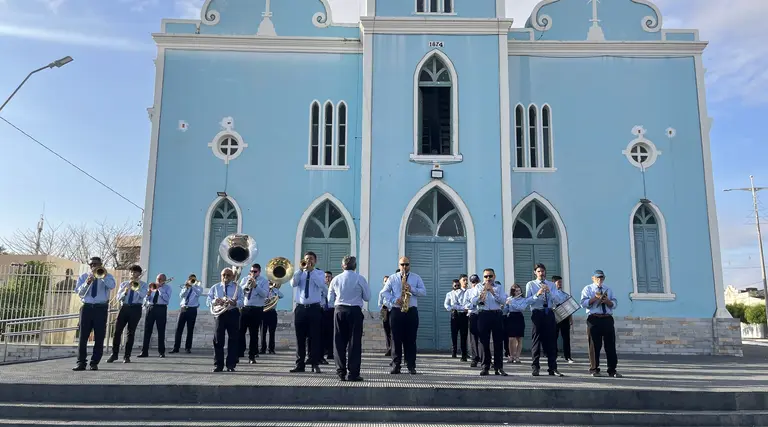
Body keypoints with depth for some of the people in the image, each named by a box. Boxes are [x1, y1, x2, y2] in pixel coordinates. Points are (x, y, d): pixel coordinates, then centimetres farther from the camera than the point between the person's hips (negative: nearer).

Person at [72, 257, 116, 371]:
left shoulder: (107, 276, 9)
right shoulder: (83, 276, 13)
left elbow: (112, 286, -12)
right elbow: (78, 292, 0)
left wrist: (103, 276, -20)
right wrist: (87, 283, -16)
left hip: (101, 308, -1)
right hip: (87, 308, 1)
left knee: (99, 337, 0)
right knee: (83, 336, -2)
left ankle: (94, 363, 6)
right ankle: (81, 362, 4)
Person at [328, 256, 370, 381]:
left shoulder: (335, 279, 4)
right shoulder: (360, 279, -5)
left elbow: (330, 299, 10)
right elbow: (367, 297, 0)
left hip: (339, 311, 3)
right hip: (355, 311, -3)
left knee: (340, 342, 8)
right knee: (354, 342, 1)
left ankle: (341, 373, 11)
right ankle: (353, 373, 0)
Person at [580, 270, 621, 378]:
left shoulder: (609, 290, 20)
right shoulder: (587, 289, 9)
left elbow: (615, 304, 9)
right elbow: (583, 303, -4)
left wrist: (607, 301, -10)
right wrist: (595, 298, -16)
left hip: (608, 319, 3)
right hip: (594, 319, -3)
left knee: (610, 345, 1)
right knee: (594, 345, 0)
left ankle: (612, 370, 7)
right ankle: (594, 369, 8)